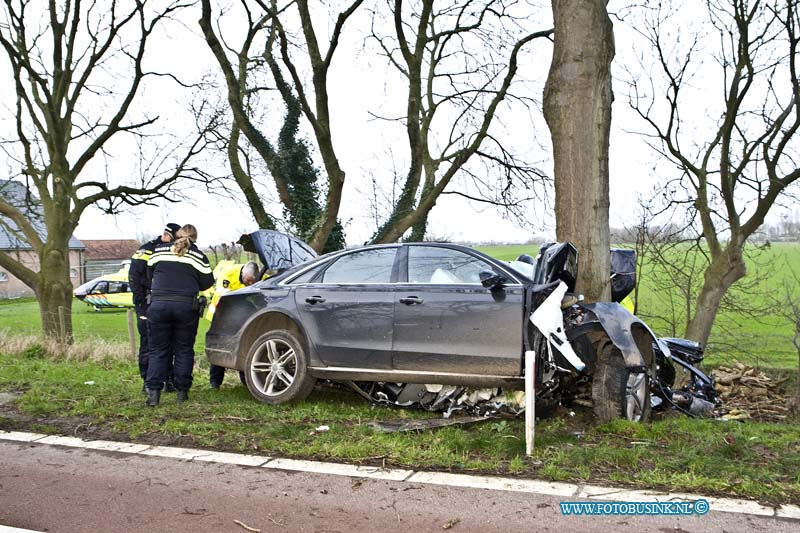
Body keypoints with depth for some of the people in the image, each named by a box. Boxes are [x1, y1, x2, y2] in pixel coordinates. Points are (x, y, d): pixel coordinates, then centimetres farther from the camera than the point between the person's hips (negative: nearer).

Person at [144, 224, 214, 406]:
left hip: (158, 304, 1)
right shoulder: (198, 256, 2)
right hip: (186, 306, -1)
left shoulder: (159, 251, 9)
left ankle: (153, 391, -2)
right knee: (184, 350, 10)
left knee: (157, 350, 7)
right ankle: (182, 392, 11)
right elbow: (207, 282, 3)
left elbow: (150, 273, 20)